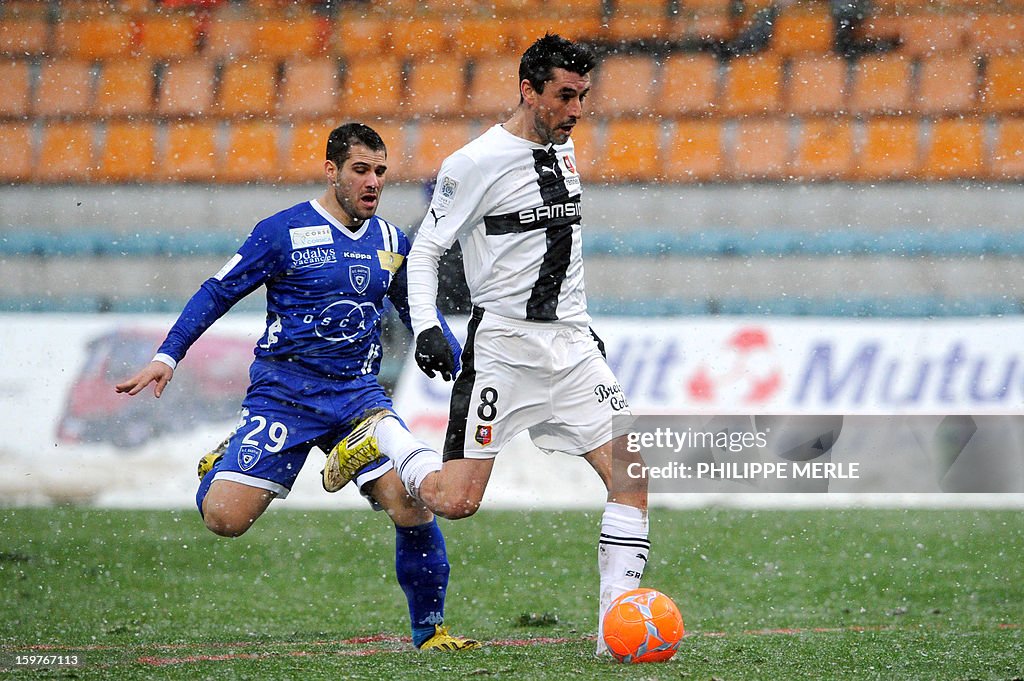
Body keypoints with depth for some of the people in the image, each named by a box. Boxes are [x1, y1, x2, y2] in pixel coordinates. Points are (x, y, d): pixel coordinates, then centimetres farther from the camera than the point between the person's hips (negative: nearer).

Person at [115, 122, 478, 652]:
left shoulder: (391, 242, 10)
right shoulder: (284, 232, -4)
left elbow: (421, 314, 24)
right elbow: (218, 293, 0)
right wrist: (167, 356, -8)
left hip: (358, 394, 3)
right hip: (283, 396, -3)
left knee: (413, 510, -15)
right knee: (224, 518, -15)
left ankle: (430, 629, 4)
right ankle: (222, 464, 22)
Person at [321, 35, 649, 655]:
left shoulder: (563, 150, 11)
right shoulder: (476, 164, -12)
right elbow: (425, 250, -5)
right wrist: (426, 327, -18)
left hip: (571, 344, 6)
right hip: (503, 346, -6)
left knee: (634, 477, -8)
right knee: (456, 502, -8)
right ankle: (381, 436, 21)